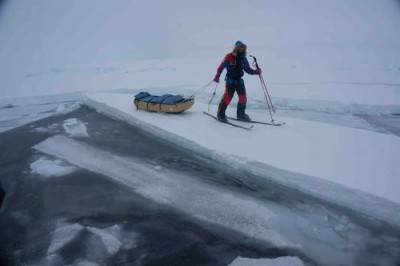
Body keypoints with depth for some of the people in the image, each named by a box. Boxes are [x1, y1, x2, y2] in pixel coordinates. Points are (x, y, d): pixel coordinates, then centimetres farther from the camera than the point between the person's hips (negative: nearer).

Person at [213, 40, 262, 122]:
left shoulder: (243, 59, 8)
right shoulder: (229, 57, -8)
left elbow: (248, 69, 14)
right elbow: (221, 66, -5)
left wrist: (256, 71, -2)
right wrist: (217, 76, -13)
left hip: (239, 80, 6)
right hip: (230, 81, -6)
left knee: (243, 98, 5)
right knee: (228, 97, -12)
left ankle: (241, 115, 21)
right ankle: (221, 114, 1)